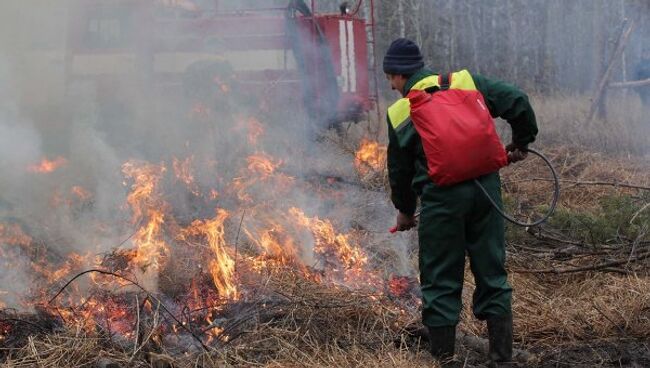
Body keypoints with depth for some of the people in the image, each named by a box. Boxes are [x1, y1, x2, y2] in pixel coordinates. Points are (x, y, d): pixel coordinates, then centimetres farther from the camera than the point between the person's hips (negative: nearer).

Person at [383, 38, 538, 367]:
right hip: (485, 189, 3)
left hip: (441, 198, -3)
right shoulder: (467, 82, 7)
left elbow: (399, 170, 10)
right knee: (492, 275, 12)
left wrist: (404, 210, 26)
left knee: (440, 283, 9)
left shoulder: (400, 113, 3)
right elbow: (517, 100, -1)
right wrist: (521, 143, 15)